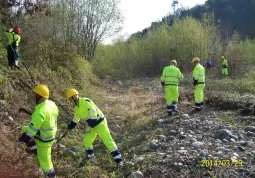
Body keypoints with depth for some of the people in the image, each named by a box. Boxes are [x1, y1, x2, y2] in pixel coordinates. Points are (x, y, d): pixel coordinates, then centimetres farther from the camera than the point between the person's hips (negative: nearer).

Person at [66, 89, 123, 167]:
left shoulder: (85, 101, -22)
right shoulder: (76, 107, 8)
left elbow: (93, 111, -33)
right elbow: (76, 116, 25)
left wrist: (92, 121, -40)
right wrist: (72, 124, 16)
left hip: (99, 123, -9)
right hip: (92, 125, 9)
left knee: (108, 140, -13)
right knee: (87, 140, 15)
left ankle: (118, 159, -11)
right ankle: (90, 155, 41)